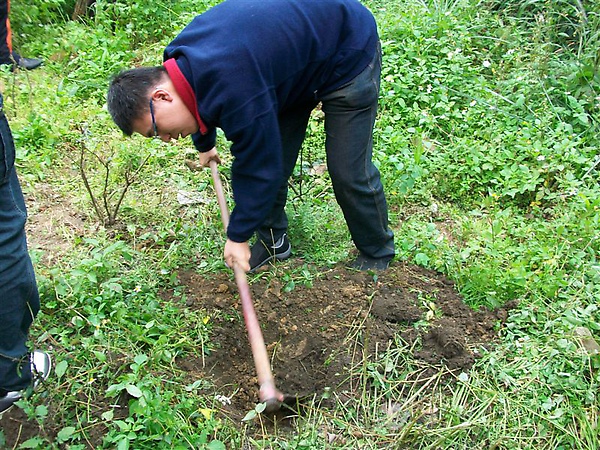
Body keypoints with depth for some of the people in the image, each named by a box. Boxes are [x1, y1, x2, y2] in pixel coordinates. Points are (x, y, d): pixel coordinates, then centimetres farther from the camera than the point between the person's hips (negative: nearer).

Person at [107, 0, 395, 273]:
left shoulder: (232, 87, -41)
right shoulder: (184, 60, -10)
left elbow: (258, 168, -30)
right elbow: (203, 109, 16)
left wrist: (238, 236, -17)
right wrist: (204, 145, 35)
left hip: (350, 57, -8)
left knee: (348, 172, -6)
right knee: (275, 160, 5)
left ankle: (377, 255, 16)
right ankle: (273, 243, 22)